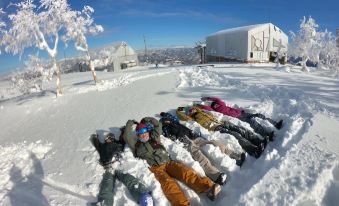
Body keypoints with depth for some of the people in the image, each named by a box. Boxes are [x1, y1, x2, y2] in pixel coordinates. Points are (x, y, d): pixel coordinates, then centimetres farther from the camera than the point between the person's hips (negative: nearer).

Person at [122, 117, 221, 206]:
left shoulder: (154, 138, 26)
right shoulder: (137, 145, 17)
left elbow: (158, 125, 30)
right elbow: (126, 136, 6)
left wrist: (148, 120, 28)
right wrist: (130, 123, 19)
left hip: (168, 162, 4)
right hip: (155, 168, -3)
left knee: (185, 171, -23)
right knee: (168, 182, -33)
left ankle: (208, 188, -39)